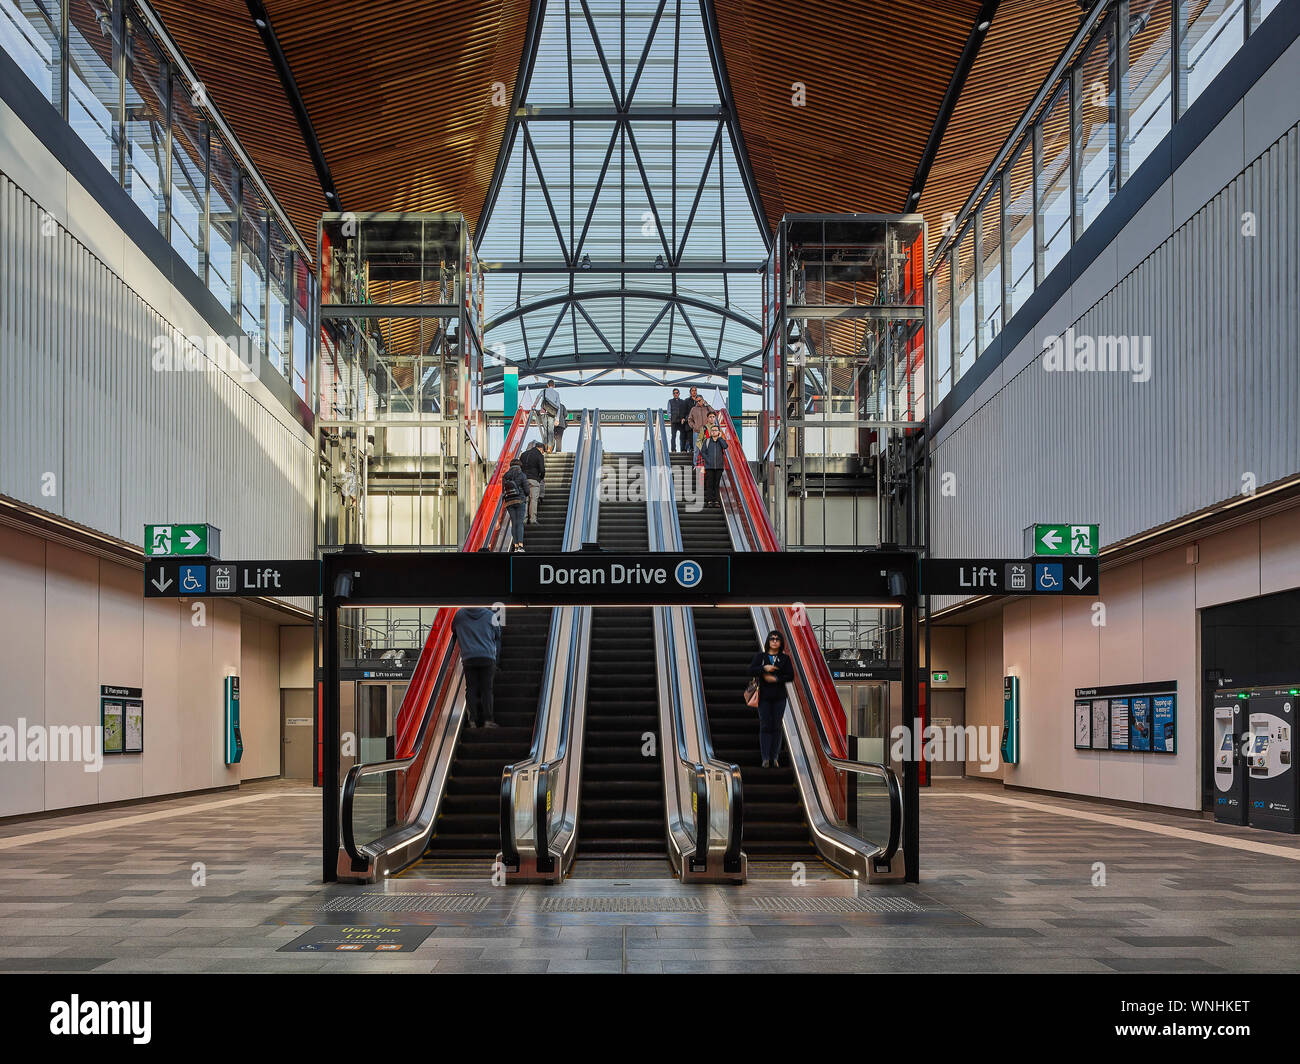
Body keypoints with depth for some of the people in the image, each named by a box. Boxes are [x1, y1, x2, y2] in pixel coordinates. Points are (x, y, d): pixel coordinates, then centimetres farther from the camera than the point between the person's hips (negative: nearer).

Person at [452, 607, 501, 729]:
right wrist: (496, 657, 23)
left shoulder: (460, 614, 7)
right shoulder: (490, 615, 7)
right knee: (487, 690, 1)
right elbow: (497, 637, 14)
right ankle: (488, 720, -5)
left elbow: (453, 629, 22)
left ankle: (472, 720, -3)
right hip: (487, 658, 0)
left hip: (468, 658, 1)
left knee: (471, 690, 4)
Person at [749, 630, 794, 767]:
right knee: (765, 726, -3)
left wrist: (776, 679, -13)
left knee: (776, 727, 2)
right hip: (764, 697, 0)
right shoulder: (760, 656, 6)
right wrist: (764, 668, -17)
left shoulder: (785, 658, 6)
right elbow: (751, 670, -4)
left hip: (779, 698, 1)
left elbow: (790, 677, -1)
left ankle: (775, 757, 6)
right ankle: (765, 758, -2)